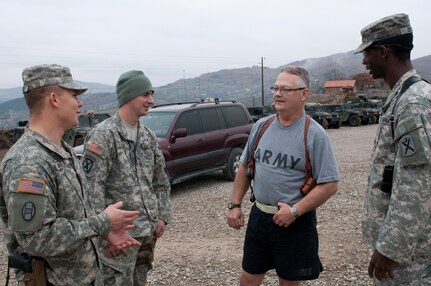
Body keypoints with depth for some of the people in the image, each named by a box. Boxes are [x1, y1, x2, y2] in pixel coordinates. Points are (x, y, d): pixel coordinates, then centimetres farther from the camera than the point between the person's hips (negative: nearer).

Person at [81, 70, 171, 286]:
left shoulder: (149, 136, 10)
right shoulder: (103, 135, -12)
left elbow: (161, 181, 16)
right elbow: (92, 188, -17)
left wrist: (162, 217, 7)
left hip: (148, 231, 7)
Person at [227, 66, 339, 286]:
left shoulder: (315, 135, -12)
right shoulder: (261, 126, 2)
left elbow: (329, 185, -14)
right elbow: (244, 168, 11)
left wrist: (295, 211, -20)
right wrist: (235, 205, 6)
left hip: (295, 222, -4)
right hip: (259, 215, 4)